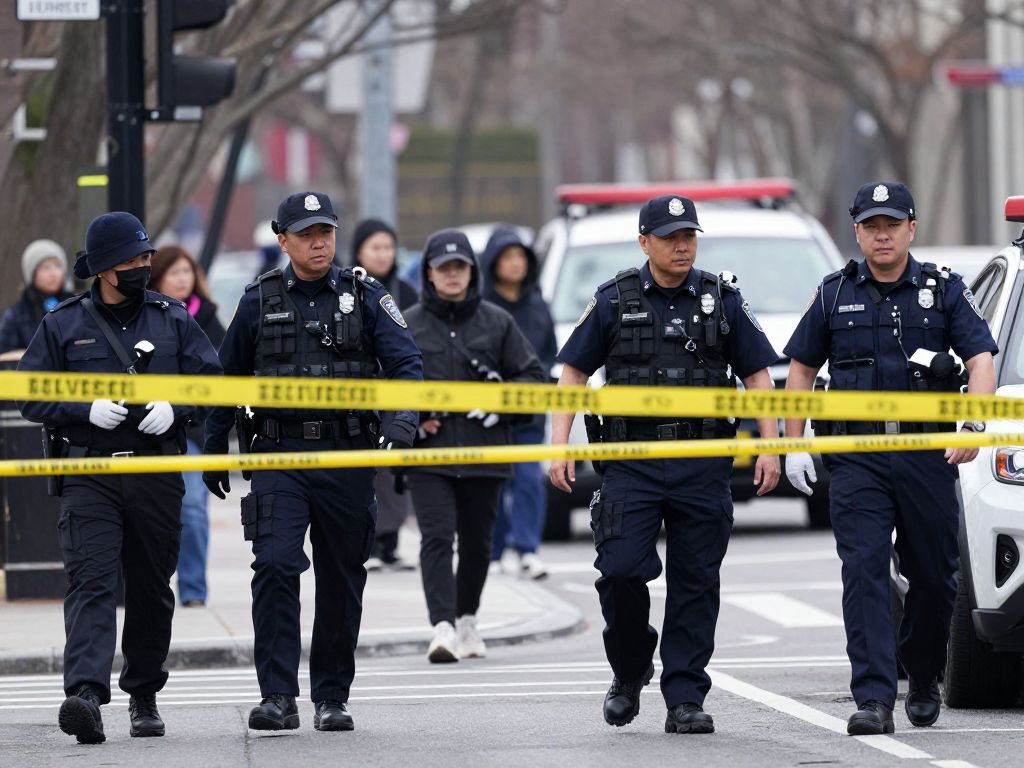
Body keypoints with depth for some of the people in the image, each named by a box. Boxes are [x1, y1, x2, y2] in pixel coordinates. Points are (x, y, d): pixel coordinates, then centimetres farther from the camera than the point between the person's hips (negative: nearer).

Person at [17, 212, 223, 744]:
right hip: (89, 473, -2)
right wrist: (87, 411, -12)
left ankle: (144, 695, 25)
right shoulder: (63, 325, 5)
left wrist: (174, 409, -9)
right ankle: (86, 693, -30)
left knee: (152, 587, 10)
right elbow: (32, 397, 4)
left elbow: (211, 380, 11)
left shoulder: (172, 319, 10)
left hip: (157, 475, 2)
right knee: (90, 582, -16)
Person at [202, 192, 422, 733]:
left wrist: (403, 419, -23)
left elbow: (406, 362, -5)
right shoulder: (259, 302, 7)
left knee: (341, 581, 7)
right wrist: (214, 451, 18)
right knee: (275, 566, -16)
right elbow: (228, 379, 17)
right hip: (279, 455, -1)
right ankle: (278, 697, -16)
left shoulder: (365, 297, 4)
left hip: (347, 460, 1)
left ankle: (332, 697, 19)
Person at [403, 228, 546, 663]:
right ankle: (443, 628, -21)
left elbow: (533, 376, 11)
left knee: (477, 541, 11)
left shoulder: (497, 323, 8)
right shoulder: (408, 326, 5)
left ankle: (467, 619, 31)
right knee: (436, 537, -14)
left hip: (484, 448, 2)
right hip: (428, 451, -2)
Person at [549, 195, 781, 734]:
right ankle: (630, 673, 13)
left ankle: (685, 699, 5)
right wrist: (559, 447, -2)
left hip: (703, 466, 1)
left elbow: (758, 375, 10)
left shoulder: (723, 301, 8)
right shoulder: (614, 302, 5)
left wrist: (769, 447, 0)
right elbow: (573, 373, 8)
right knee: (621, 570, -11)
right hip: (631, 463, -1)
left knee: (695, 584, 1)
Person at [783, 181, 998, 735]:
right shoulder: (835, 295, 9)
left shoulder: (944, 291, 6)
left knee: (933, 575, 7)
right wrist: (795, 444, 7)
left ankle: (923, 682, 29)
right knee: (864, 571, -12)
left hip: (926, 453, 0)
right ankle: (874, 699, -17)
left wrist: (973, 425, -19)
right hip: (856, 458, 0)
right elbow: (801, 368, 15)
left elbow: (980, 359, -2)